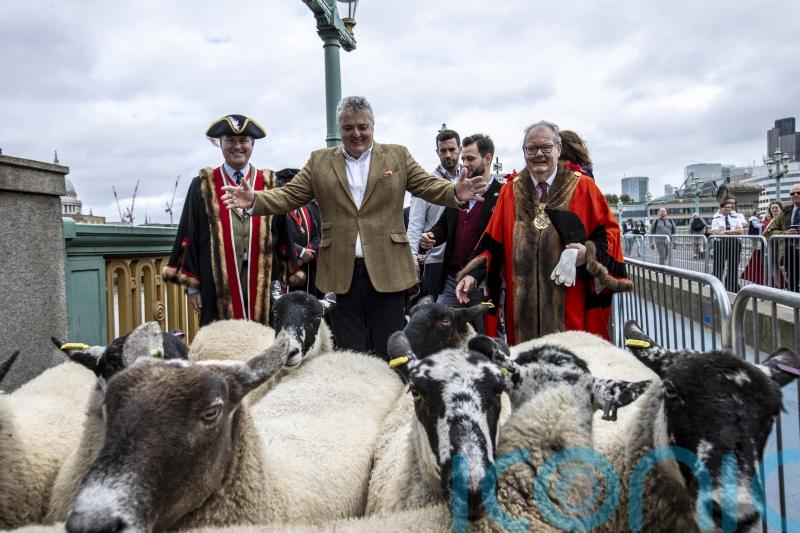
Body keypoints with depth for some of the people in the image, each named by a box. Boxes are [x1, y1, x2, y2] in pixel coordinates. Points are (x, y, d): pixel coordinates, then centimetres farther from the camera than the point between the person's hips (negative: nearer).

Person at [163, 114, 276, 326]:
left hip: (262, 281, 1)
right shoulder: (203, 186, 7)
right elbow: (189, 236, 6)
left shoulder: (269, 184, 9)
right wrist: (192, 285, 2)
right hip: (218, 283, -1)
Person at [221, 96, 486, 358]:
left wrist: (456, 192, -18)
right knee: (349, 353, 8)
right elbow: (289, 196, 7)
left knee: (389, 353, 6)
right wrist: (254, 200, -11)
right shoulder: (319, 161, 10)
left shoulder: (398, 156, 8)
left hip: (387, 270, -1)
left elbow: (430, 186, 3)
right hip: (340, 274, 1)